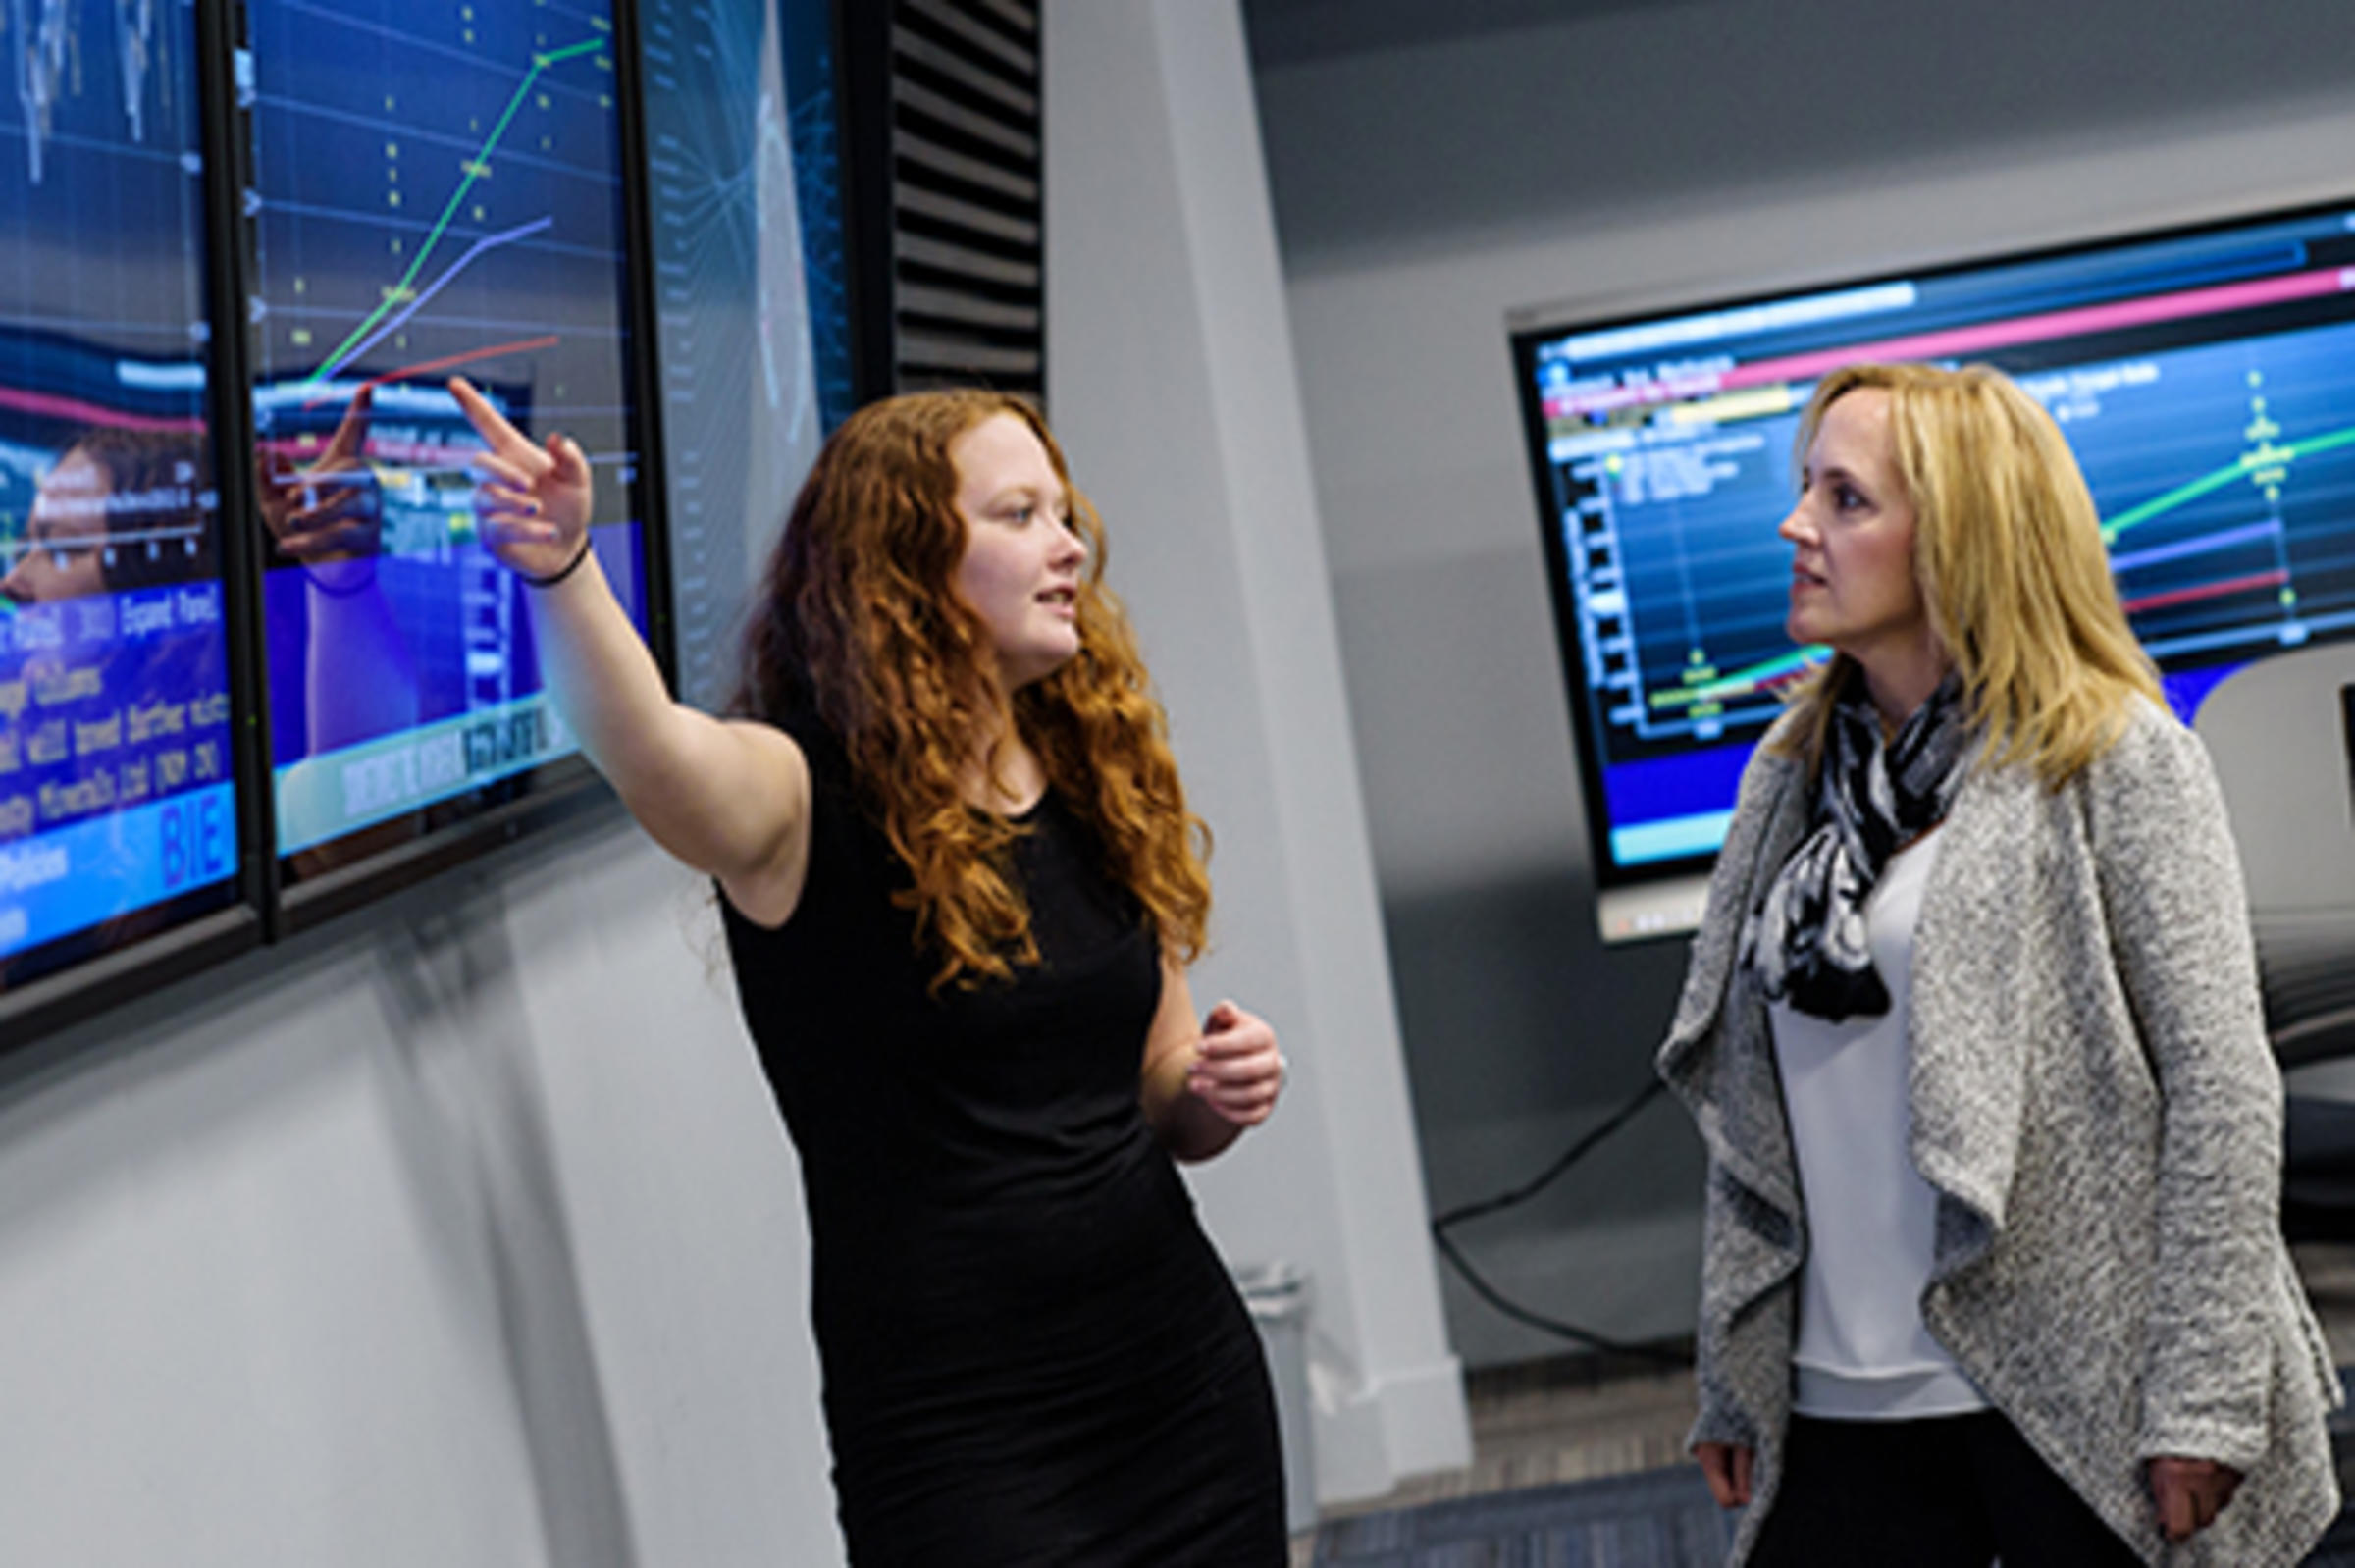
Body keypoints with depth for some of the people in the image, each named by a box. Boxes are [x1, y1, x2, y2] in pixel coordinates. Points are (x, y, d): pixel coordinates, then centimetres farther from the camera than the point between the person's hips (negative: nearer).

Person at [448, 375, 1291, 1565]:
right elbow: (651, 754, -33)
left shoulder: (1102, 787, 8)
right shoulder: (808, 800, -9)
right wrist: (561, 572, -51)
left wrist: (1221, 1090, -4)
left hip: (1186, 1378, 6)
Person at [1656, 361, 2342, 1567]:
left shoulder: (2114, 758, -5)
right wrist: (1729, 1385, 11)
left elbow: (2220, 1090, -9)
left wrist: (2203, 1403, -13)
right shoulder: (1790, 775, 11)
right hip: (1846, 1404, 5)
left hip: (2084, 1395, -4)